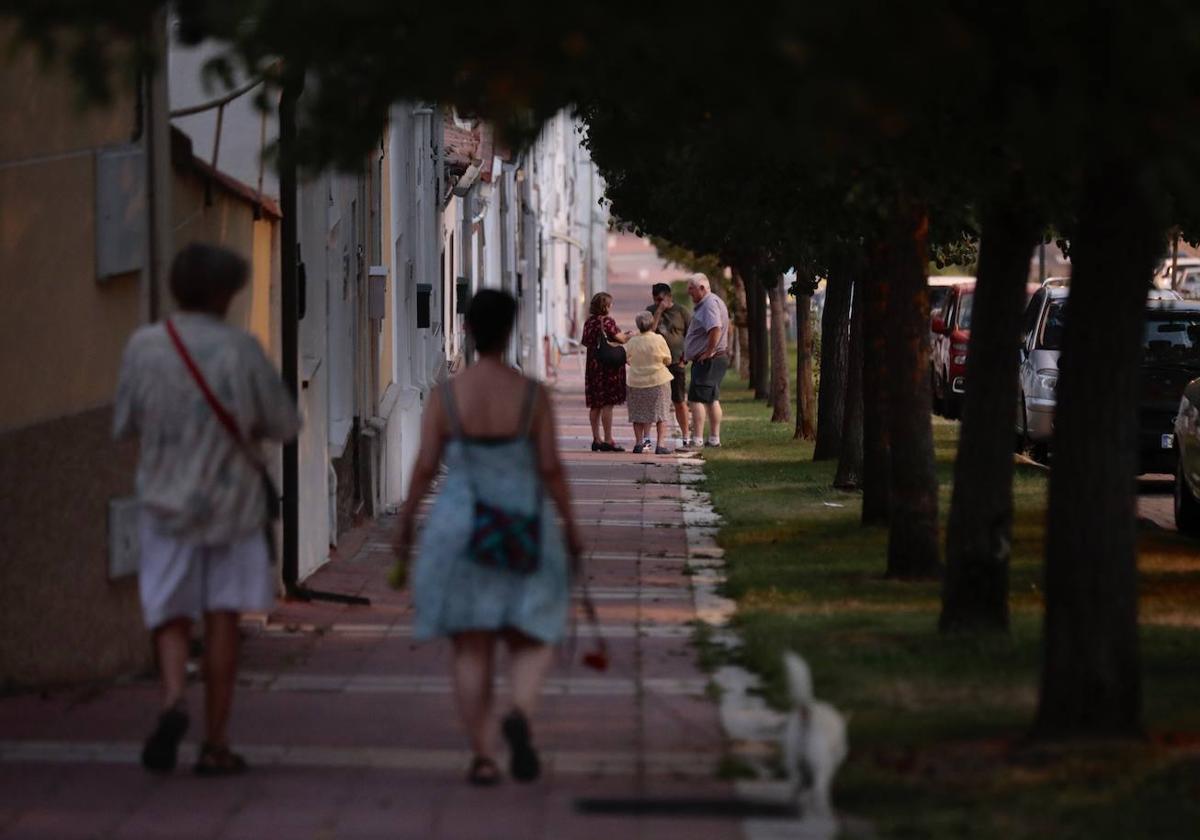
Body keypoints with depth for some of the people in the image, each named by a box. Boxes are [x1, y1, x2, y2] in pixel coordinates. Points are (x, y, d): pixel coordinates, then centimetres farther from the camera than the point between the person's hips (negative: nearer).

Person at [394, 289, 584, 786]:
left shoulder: (445, 395, -7)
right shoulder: (531, 394, -8)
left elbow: (425, 467, -6)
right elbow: (551, 466, -7)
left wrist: (405, 523, 8)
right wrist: (570, 526, 5)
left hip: (462, 533, 0)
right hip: (525, 535, 0)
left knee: (472, 651, 8)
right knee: (531, 642, 10)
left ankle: (482, 759, 3)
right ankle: (520, 716, -20)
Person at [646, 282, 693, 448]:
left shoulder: (681, 312, 1)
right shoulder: (651, 311, 6)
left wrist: (685, 356, -3)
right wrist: (658, 312, -15)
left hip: (676, 364, -1)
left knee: (680, 402, 6)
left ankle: (686, 437, 16)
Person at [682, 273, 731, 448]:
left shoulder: (710, 303, -17)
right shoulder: (712, 302, 17)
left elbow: (716, 329, -33)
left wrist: (709, 352, -25)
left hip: (707, 360, -11)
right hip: (718, 358, 11)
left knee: (696, 399, -11)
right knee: (712, 399, 16)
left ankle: (697, 440, -14)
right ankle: (715, 438, 21)